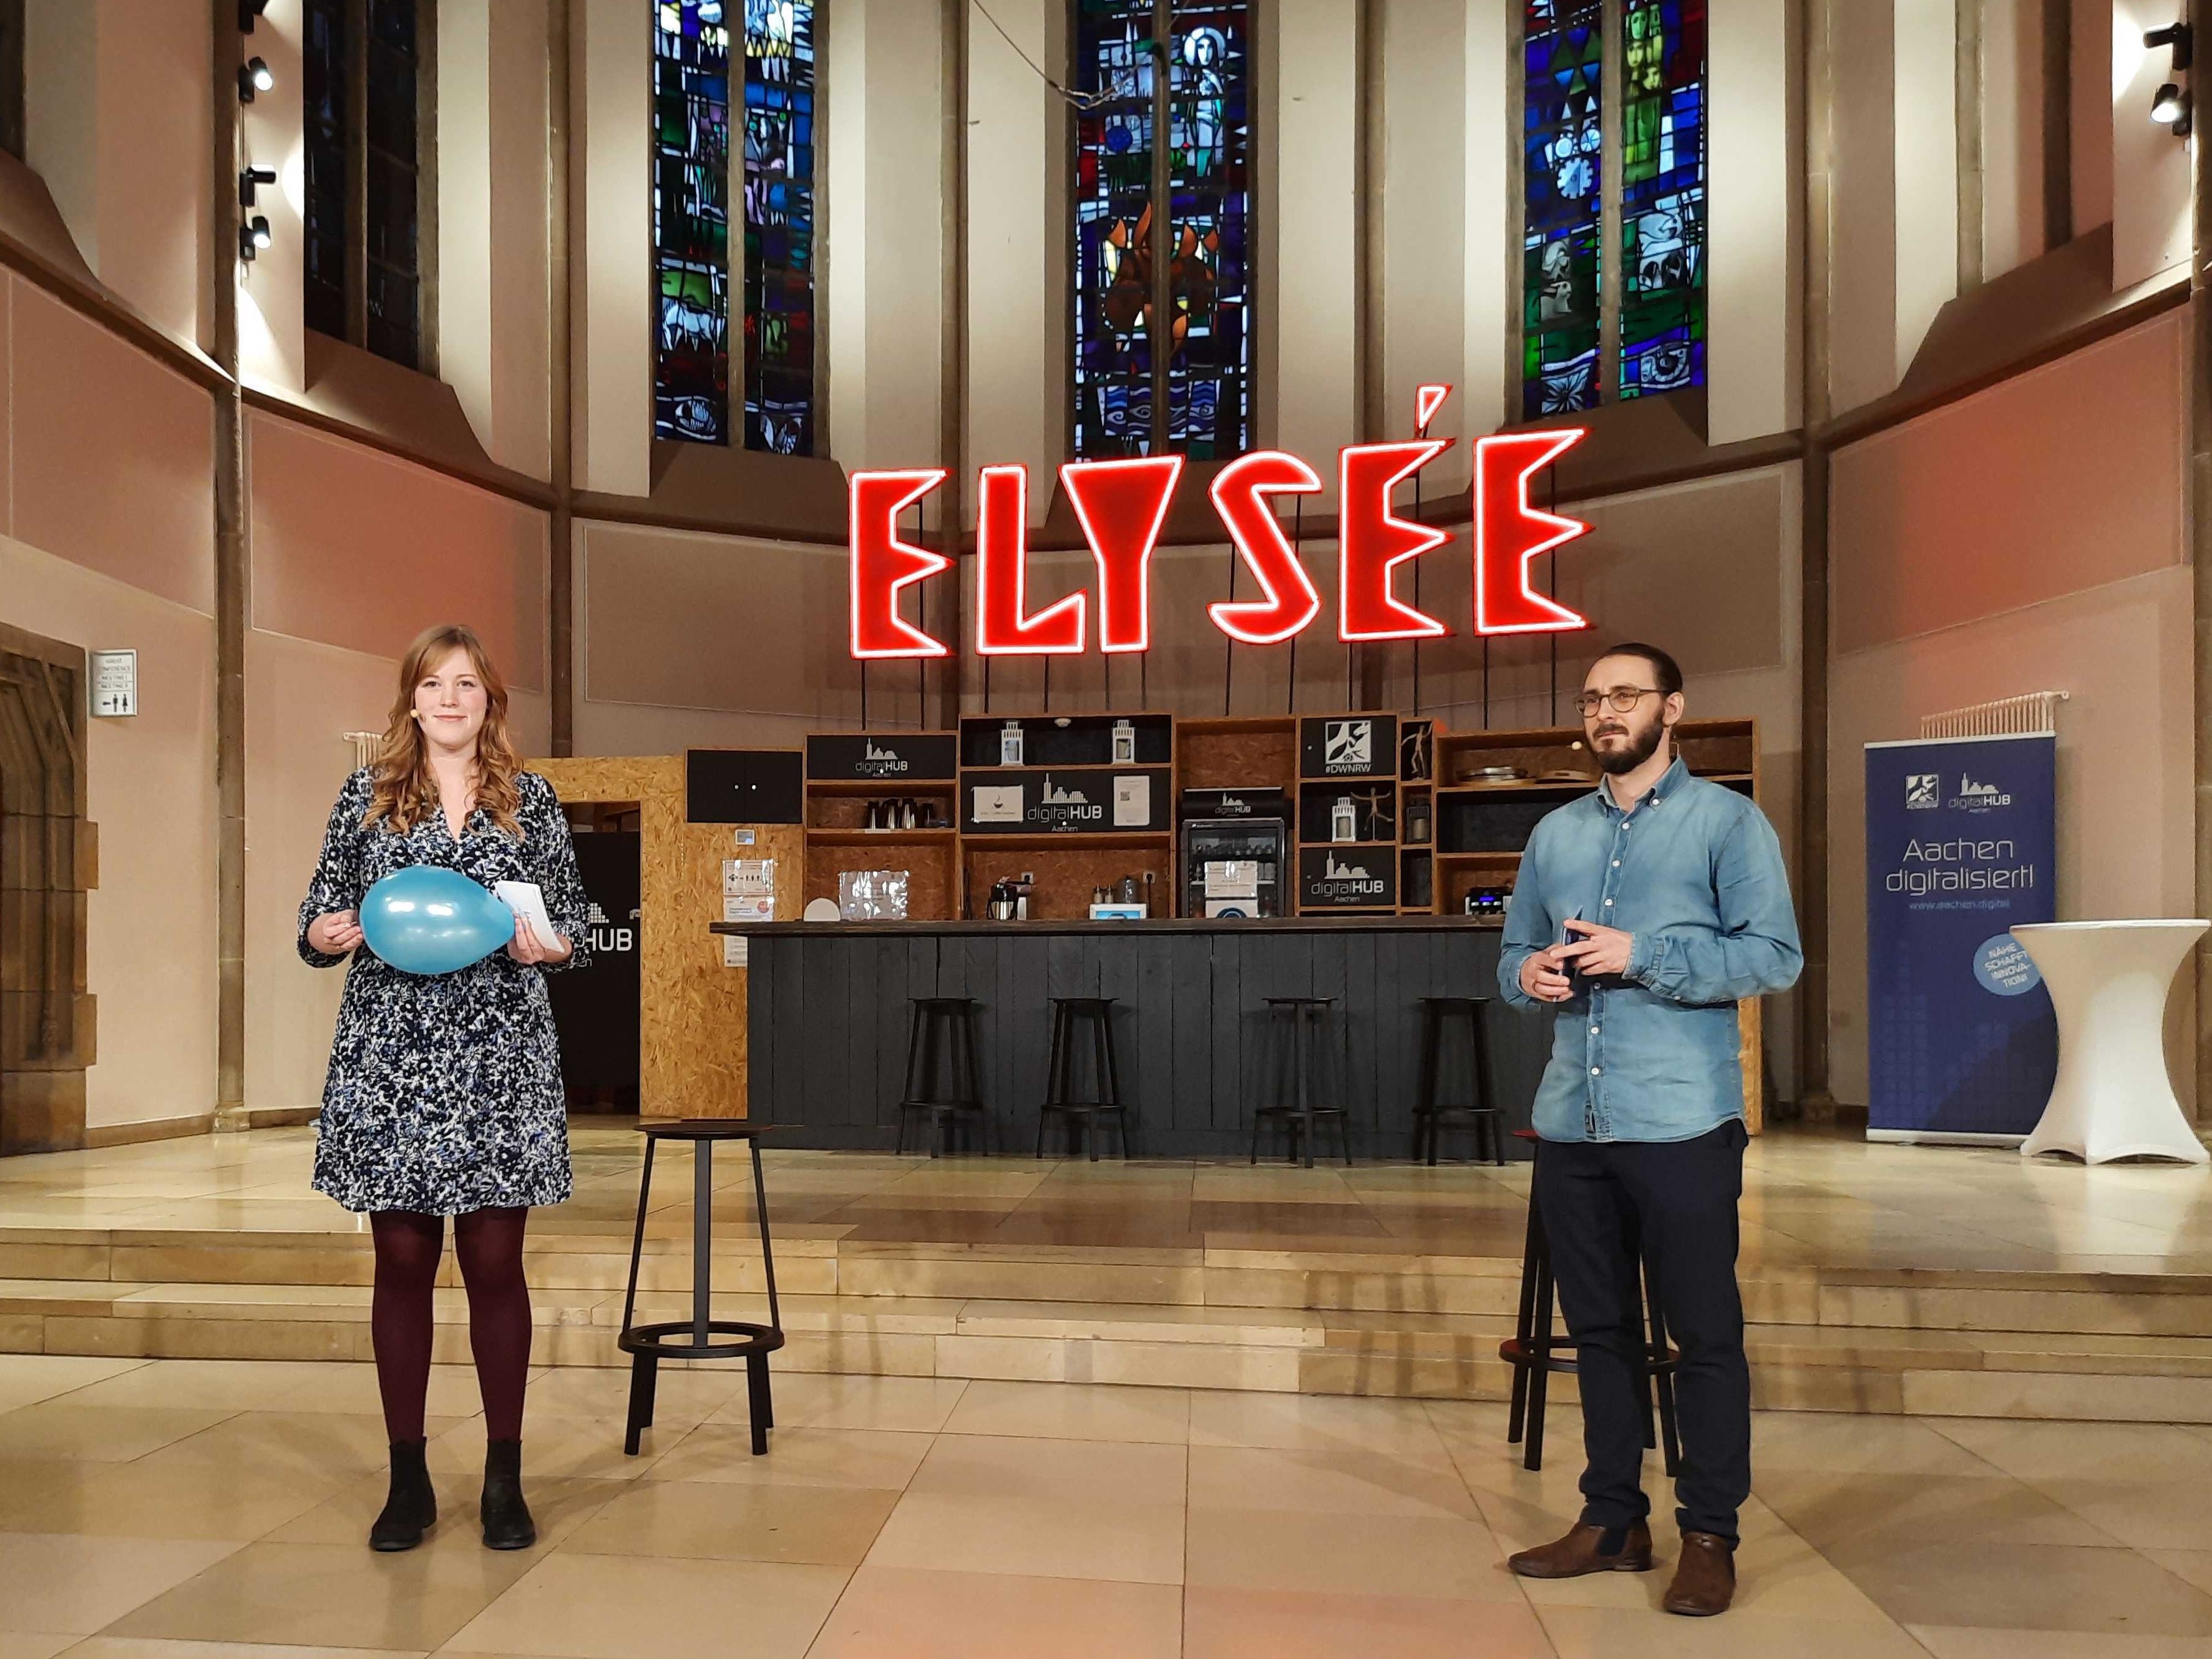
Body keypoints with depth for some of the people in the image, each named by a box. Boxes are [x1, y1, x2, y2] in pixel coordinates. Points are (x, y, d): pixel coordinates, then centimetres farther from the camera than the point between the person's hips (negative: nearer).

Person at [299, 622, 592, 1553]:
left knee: (495, 1262, 2)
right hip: (388, 1055, 1)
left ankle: (504, 1478, 15)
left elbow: (576, 920, 9)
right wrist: (327, 935, -12)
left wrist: (550, 945, -12)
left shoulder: (530, 801, 7)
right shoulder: (366, 797, 8)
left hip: (499, 1056, -1)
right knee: (401, 1261, 5)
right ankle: (407, 1480, 19)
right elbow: (321, 917, 10)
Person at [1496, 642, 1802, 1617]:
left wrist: (1640, 957, -17)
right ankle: (1612, 1520, 26)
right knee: (1599, 1329, 14)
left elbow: (1775, 956, -10)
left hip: (1682, 1125, -5)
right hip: (1570, 1126, 5)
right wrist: (1531, 974, -5)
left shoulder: (1728, 821, -1)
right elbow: (1513, 957, 18)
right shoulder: (1554, 835, 15)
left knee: (1704, 1334, 4)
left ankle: (1709, 1536, 17)